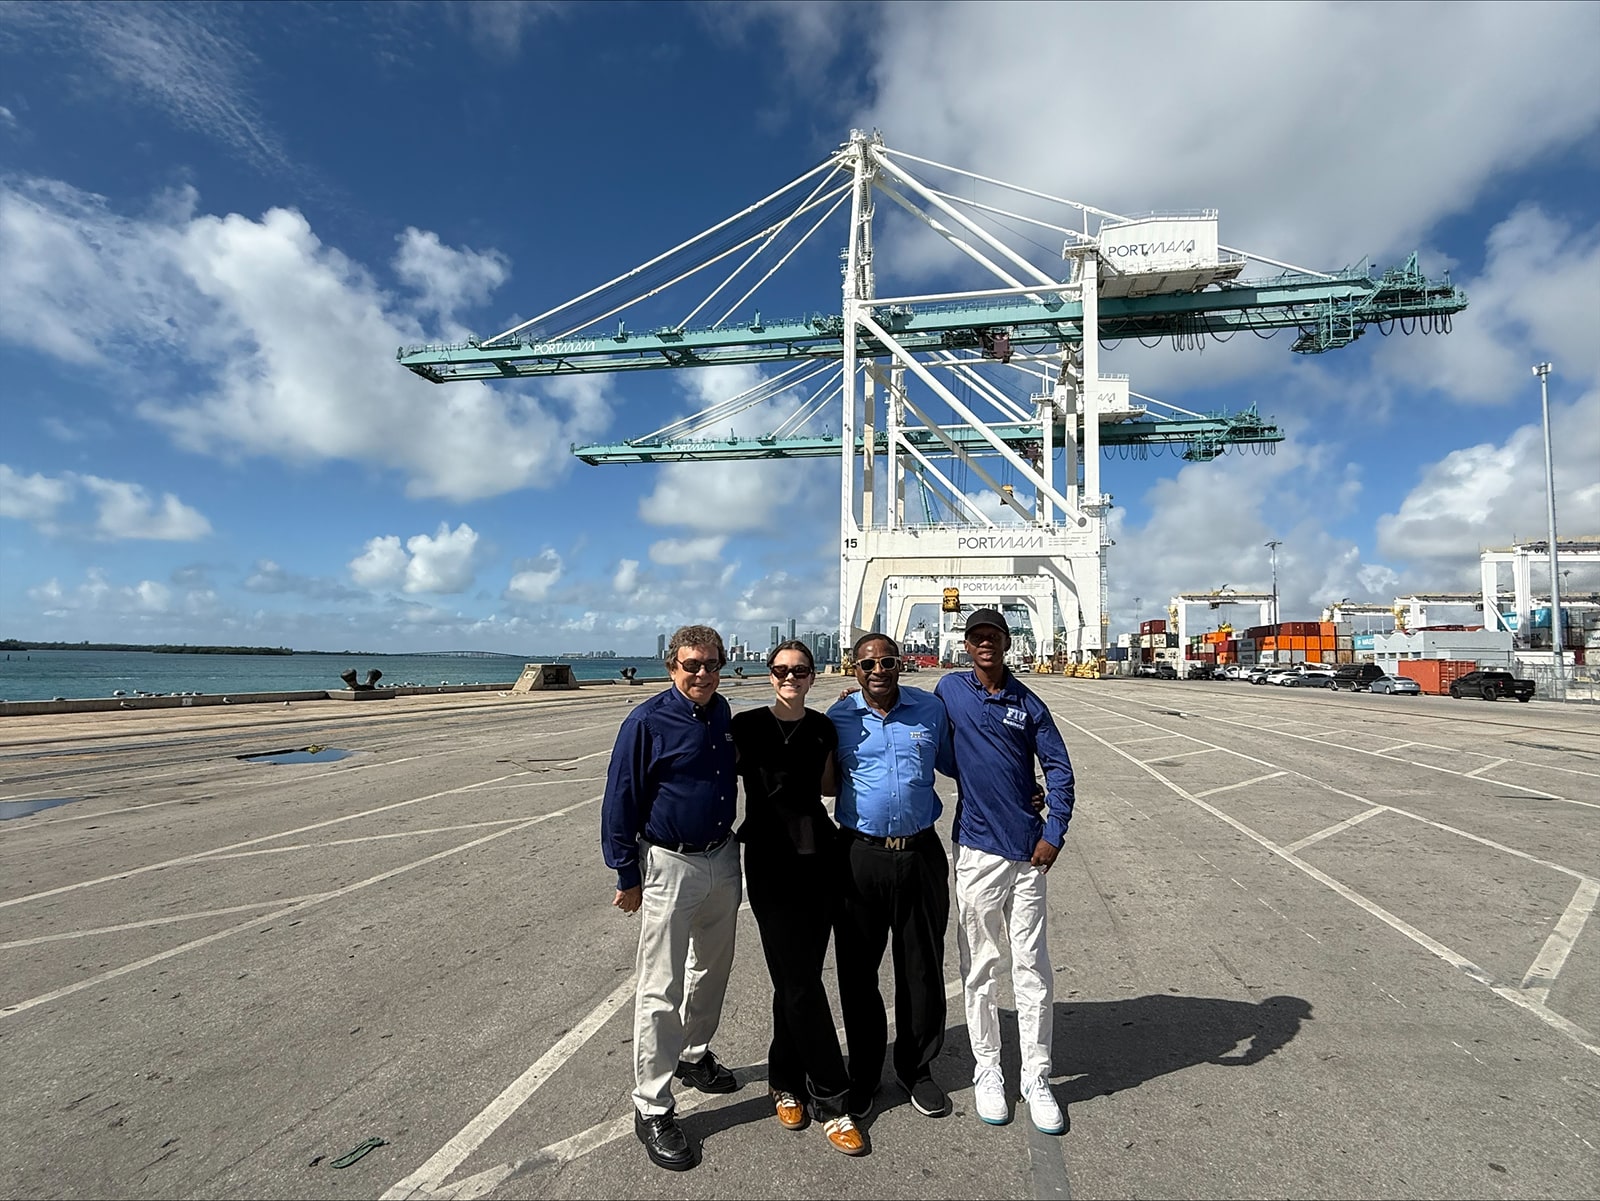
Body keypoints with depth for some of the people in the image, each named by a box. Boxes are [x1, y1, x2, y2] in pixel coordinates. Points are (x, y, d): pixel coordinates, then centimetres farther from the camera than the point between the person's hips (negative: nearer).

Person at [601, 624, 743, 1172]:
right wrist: (627, 875, -11)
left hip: (723, 860, 7)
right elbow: (620, 802, -12)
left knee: (713, 969, 21)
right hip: (669, 866, -6)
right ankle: (652, 1109, 16)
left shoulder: (723, 714, 3)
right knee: (661, 991, 2)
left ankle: (693, 1055, 44)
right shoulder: (647, 722, -16)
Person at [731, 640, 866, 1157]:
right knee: (801, 982, -1)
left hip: (820, 858, 4)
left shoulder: (824, 728, 4)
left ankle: (785, 1081, 32)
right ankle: (832, 1103, 13)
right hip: (770, 862, -3)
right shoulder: (747, 725, -6)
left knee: (797, 980, 12)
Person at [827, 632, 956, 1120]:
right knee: (857, 969, 11)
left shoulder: (930, 708, 1)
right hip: (859, 856, 0)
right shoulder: (838, 719, -1)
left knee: (922, 968, 12)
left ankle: (916, 1067, 35)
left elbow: (954, 763, 15)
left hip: (920, 854, 1)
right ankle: (863, 1071, 33)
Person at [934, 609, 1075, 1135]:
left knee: (1033, 967, 7)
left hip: (1027, 852, 1)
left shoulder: (1028, 704, 4)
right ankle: (987, 1072, 25)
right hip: (976, 849, -1)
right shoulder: (948, 690, 3)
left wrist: (1054, 833, -3)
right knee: (980, 967, 9)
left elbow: (1059, 770, 4)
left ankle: (1036, 1078, 22)